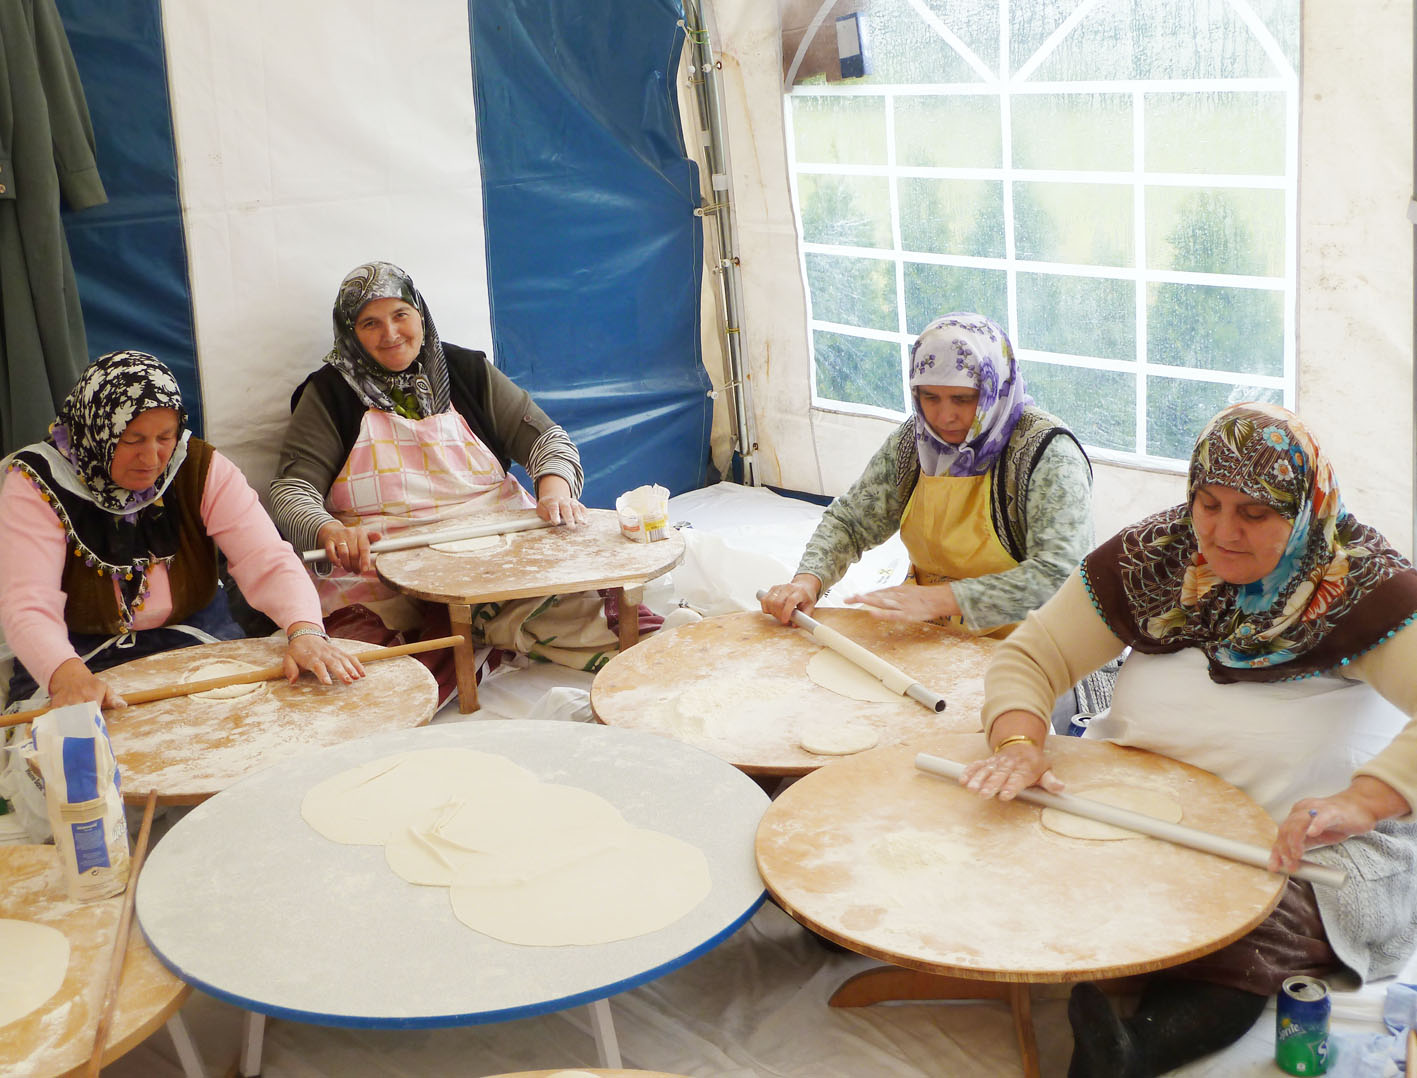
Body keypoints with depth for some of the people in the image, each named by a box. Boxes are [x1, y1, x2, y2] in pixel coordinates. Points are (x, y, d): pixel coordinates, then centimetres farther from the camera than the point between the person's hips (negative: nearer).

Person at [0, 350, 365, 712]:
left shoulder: (201, 468, -3)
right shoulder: (37, 483, -10)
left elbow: (269, 561, -12)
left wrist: (305, 630, -33)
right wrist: (68, 676, -43)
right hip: (88, 663, -1)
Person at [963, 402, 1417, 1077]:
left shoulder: (1360, 586, -15)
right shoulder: (1150, 559, -3)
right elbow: (1028, 657, -1)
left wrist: (1359, 803, -43)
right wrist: (1019, 744, -22)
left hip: (1302, 847, -4)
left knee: (1235, 950, -35)